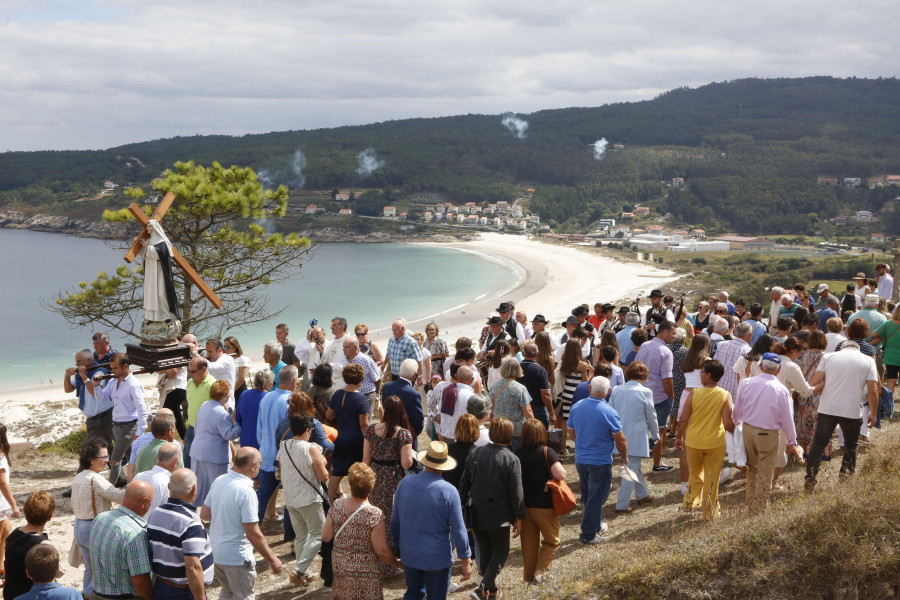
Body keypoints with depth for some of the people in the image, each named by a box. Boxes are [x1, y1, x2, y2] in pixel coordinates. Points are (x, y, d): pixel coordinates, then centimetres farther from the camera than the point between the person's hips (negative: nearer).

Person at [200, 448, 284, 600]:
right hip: (237, 558, -7)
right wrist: (272, 559, -14)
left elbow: (204, 514, 7)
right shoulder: (246, 492, -26)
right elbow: (253, 535, -24)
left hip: (215, 552, 7)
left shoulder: (219, 481, -3)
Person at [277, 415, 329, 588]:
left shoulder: (282, 447, 3)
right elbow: (323, 476, -13)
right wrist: (322, 462, 5)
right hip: (309, 499, -7)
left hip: (289, 499, 7)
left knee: (300, 536, 16)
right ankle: (299, 570, -7)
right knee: (318, 535, 3)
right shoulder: (311, 448, -16)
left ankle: (304, 574, 20)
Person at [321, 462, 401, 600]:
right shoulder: (374, 514, -21)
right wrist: (396, 564, 1)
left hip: (339, 567, 4)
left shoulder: (337, 505, -8)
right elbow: (382, 551, -16)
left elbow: (325, 537, 0)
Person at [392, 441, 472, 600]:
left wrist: (398, 546, 20)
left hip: (409, 555, 4)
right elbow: (458, 530, -13)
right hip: (438, 558, -4)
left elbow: (395, 522, 5)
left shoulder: (405, 483, -6)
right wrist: (466, 560, -2)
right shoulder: (449, 491, -17)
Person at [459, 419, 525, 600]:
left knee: (485, 551, 18)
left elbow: (464, 483, 6)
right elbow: (516, 492, -12)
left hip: (476, 514, 4)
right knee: (500, 552, 11)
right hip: (499, 517, -4)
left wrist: (462, 504, 18)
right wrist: (518, 518, -4)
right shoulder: (512, 460, -14)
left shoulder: (475, 454, -1)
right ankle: (486, 585, -5)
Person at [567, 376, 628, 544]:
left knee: (588, 496, 21)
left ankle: (596, 525, 37)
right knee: (596, 498, 5)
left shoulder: (576, 407, -2)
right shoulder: (609, 412, -18)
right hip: (600, 463, -5)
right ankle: (588, 535, 10)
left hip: (580, 460, 6)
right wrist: (624, 458, 6)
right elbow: (620, 439, -11)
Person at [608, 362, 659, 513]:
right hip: (636, 437, -6)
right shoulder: (645, 392, -11)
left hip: (619, 436, 6)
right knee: (631, 470, 2)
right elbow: (651, 417, -2)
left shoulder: (616, 390, 1)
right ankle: (622, 505, 2)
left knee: (635, 466, 24)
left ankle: (642, 495, 39)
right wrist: (655, 435, 13)